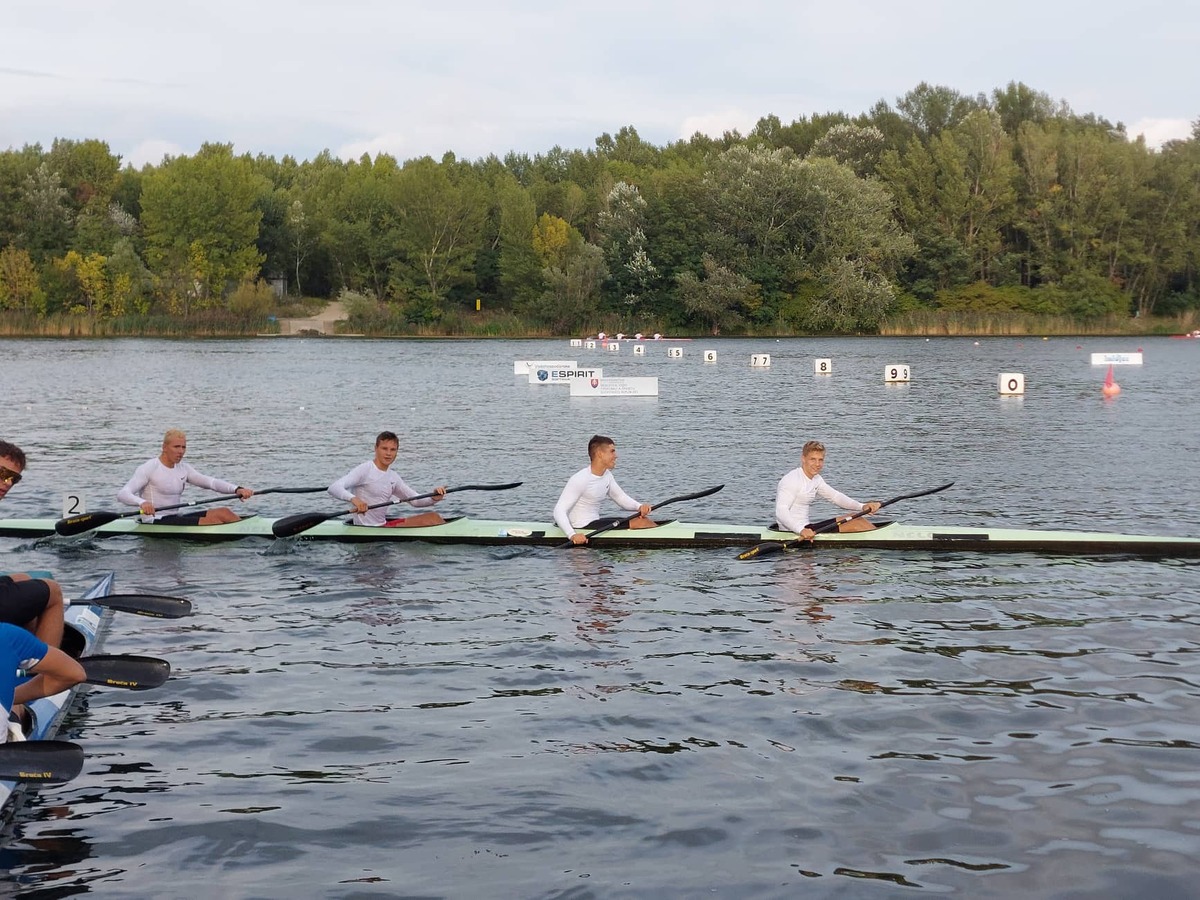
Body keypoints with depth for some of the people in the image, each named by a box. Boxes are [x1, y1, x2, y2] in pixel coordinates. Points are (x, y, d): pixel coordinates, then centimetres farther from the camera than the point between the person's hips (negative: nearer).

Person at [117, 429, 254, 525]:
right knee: (214, 522, -22)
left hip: (176, 517, 8)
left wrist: (237, 489, -16)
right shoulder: (149, 468, -9)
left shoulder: (183, 468, 13)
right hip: (156, 523, -8)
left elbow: (210, 481, 3)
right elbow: (122, 494, -19)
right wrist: (142, 502, -43)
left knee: (223, 512, -11)